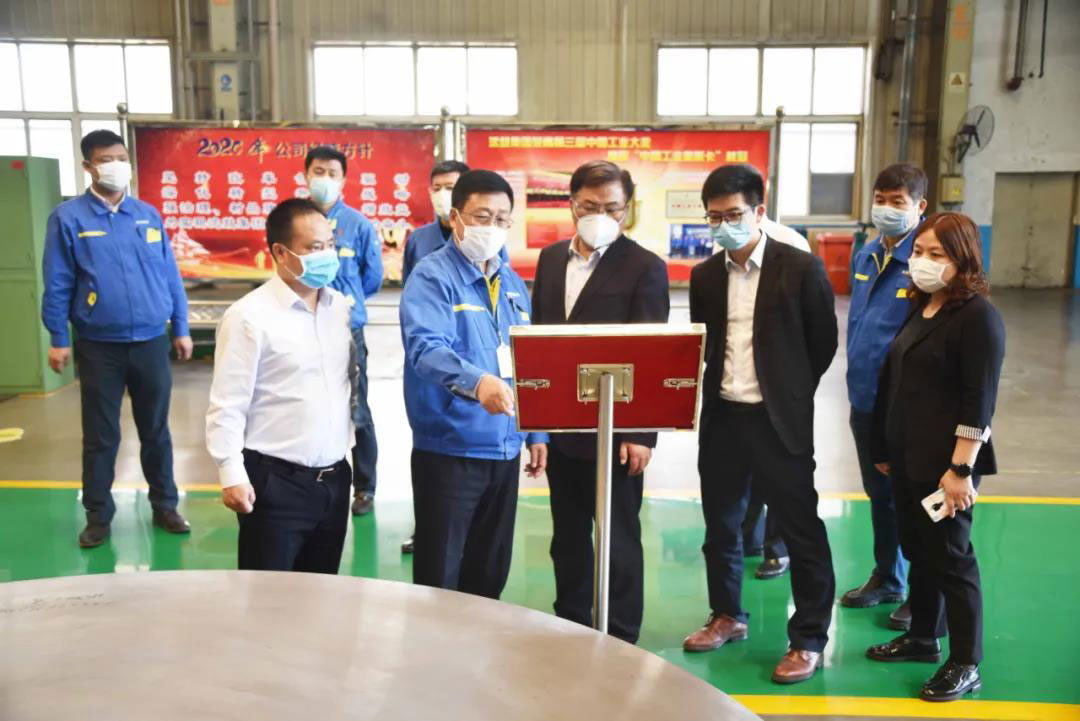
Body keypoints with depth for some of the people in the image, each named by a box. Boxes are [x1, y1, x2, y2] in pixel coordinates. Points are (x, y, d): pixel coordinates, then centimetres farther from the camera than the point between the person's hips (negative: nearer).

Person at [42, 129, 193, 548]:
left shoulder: (148, 215, 5)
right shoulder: (68, 218, -4)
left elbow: (169, 275, 8)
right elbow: (57, 285, -3)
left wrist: (180, 329, 7)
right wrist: (58, 339, -5)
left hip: (151, 343, 2)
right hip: (99, 347, -2)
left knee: (156, 430, 13)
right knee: (100, 436, 9)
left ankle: (164, 506, 27)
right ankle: (98, 516, 22)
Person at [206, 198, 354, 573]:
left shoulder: (342, 307, 8)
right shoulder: (249, 316, -12)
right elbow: (227, 405, -13)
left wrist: (350, 441, 13)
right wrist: (232, 475, -16)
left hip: (334, 479, 6)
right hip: (276, 482, -6)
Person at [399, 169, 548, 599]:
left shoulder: (512, 283, 12)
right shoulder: (432, 276, -10)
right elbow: (426, 347, -28)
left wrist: (535, 433, 13)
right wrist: (476, 381, -46)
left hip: (505, 449, 7)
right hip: (449, 449, -6)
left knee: (490, 571, 18)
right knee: (440, 575, 4)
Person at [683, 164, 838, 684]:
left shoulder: (801, 268, -7)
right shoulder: (705, 276, 7)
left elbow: (823, 342, 1)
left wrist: (791, 393, 6)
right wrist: (711, 390, 9)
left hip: (779, 421, -5)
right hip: (720, 417, 5)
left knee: (800, 529, 2)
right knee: (720, 525, 15)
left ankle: (808, 640, 15)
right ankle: (727, 616, 34)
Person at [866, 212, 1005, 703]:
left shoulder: (978, 315, -14)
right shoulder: (920, 308, 11)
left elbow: (979, 401, -18)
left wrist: (961, 469, -21)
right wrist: (885, 449, 17)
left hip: (946, 462, -8)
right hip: (907, 458, 8)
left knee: (950, 556, 1)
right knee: (917, 550, 17)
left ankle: (966, 664, 15)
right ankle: (924, 637, 33)